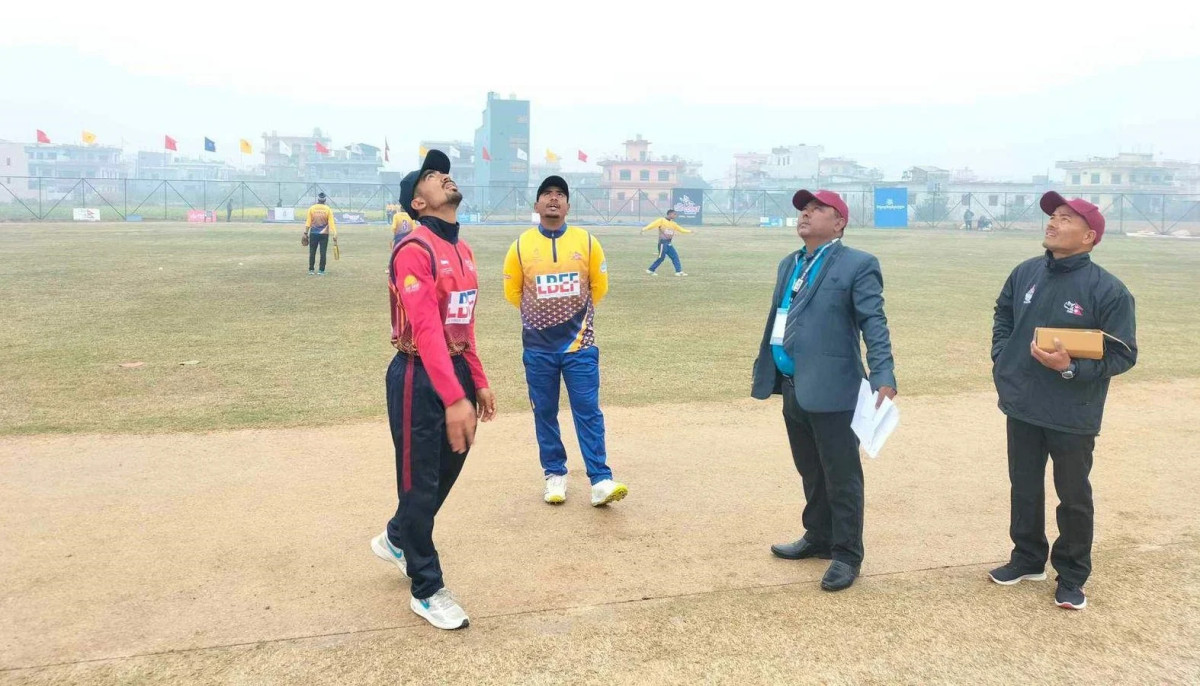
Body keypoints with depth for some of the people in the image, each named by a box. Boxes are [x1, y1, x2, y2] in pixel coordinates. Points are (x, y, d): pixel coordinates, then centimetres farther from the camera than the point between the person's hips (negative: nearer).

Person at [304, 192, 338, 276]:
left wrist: (305, 233, 2)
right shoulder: (328, 209, -3)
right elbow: (332, 223, -8)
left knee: (312, 252, 8)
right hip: (324, 234, -1)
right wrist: (335, 235, -9)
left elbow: (308, 222, -3)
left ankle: (311, 270, 10)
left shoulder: (311, 208, -1)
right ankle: (321, 271, 1)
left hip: (313, 234, 1)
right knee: (323, 253, 3)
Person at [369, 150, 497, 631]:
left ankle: (397, 539, 47)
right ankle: (427, 591, 20)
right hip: (419, 376, -9)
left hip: (457, 370, 9)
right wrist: (454, 399, -32)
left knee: (449, 469, 20)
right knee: (420, 483, 4)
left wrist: (477, 382, 16)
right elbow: (426, 330, -26)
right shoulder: (414, 249, -16)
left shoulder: (462, 249, 13)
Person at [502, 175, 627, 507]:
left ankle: (600, 481, 1)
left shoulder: (587, 242, -2)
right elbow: (512, 292, 8)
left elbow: (599, 287, 10)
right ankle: (554, 475, 22)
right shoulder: (521, 245, -2)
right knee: (544, 413, 8)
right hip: (538, 347, 1)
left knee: (588, 412, -1)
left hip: (579, 344, 0)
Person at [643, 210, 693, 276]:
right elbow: (653, 225, -17)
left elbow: (680, 229, 27)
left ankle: (679, 271, 5)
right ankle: (650, 270, 5)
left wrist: (689, 231, 27)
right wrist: (644, 229, -30)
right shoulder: (661, 220, -6)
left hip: (669, 243, 8)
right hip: (663, 242, -7)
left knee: (675, 256, 2)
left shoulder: (673, 224, 16)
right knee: (661, 257, -7)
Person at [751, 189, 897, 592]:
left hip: (831, 388, -7)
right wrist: (765, 374, 18)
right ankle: (818, 538, 35)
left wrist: (883, 376, -26)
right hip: (792, 387, 7)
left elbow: (874, 324, -15)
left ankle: (847, 555, 17)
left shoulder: (857, 265, -7)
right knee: (810, 472, 20)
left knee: (841, 477, 4)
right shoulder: (789, 264, 16)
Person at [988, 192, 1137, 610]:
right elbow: (1003, 314, 19)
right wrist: (1001, 357, 7)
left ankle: (1072, 577, 28)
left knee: (1074, 497, 11)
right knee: (1024, 488, 18)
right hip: (1021, 407, 5)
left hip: (1073, 417, -5)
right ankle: (1027, 559, 37)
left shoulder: (1108, 290, -15)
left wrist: (1072, 368, -26)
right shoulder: (1025, 273, 1)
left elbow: (1123, 354, -12)